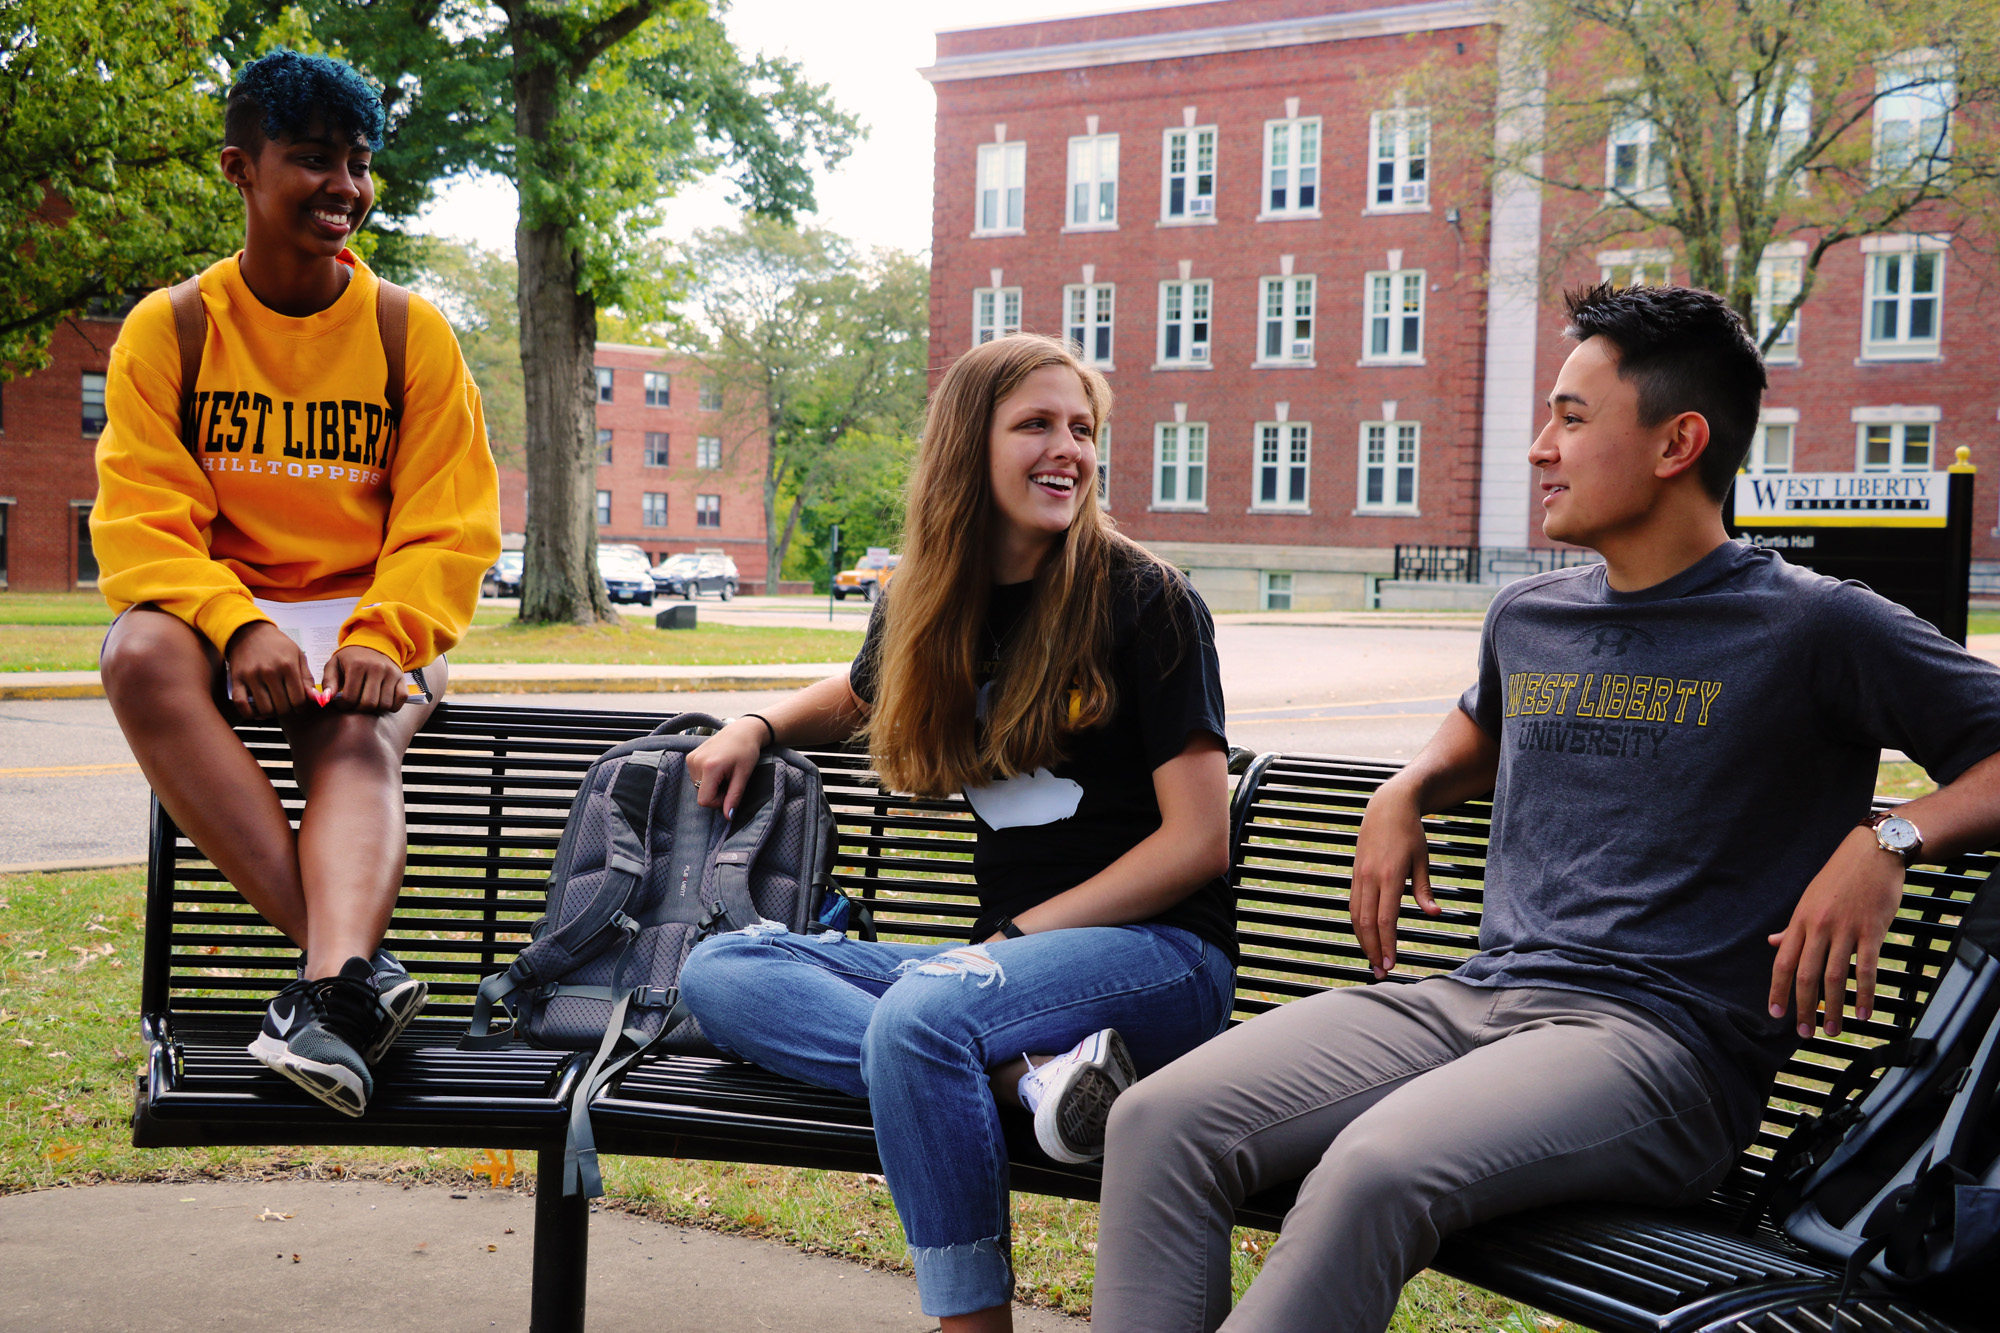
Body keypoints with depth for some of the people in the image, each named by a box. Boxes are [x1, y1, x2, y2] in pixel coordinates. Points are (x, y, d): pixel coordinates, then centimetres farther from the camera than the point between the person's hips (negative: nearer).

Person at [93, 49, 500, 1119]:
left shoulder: (413, 333, 5)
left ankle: (330, 993, -54)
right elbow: (140, 522, -5)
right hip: (219, 610, 0)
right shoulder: (168, 329, 4)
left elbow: (448, 528, 0)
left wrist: (382, 637, -21)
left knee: (359, 736, -33)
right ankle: (354, 957, -40)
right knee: (141, 654, -34)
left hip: (370, 619, 0)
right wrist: (238, 625, -25)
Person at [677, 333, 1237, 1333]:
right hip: (1008, 951, 7)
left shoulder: (1141, 601, -5)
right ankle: (1027, 1075, -28)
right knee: (717, 971, -11)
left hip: (1155, 951, -6)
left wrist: (1020, 935, -12)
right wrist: (757, 727, 16)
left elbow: (1197, 840, -8)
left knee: (918, 1014, -35)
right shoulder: (926, 609, 11)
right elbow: (861, 694, 36)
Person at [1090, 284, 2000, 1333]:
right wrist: (1406, 793, 22)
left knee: (1375, 1168, -37)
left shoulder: (1809, 628, 1)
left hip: (1658, 1039, -6)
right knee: (1160, 1123, -18)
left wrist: (1888, 840, -16)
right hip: (1476, 999, 6)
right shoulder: (1525, 618, 20)